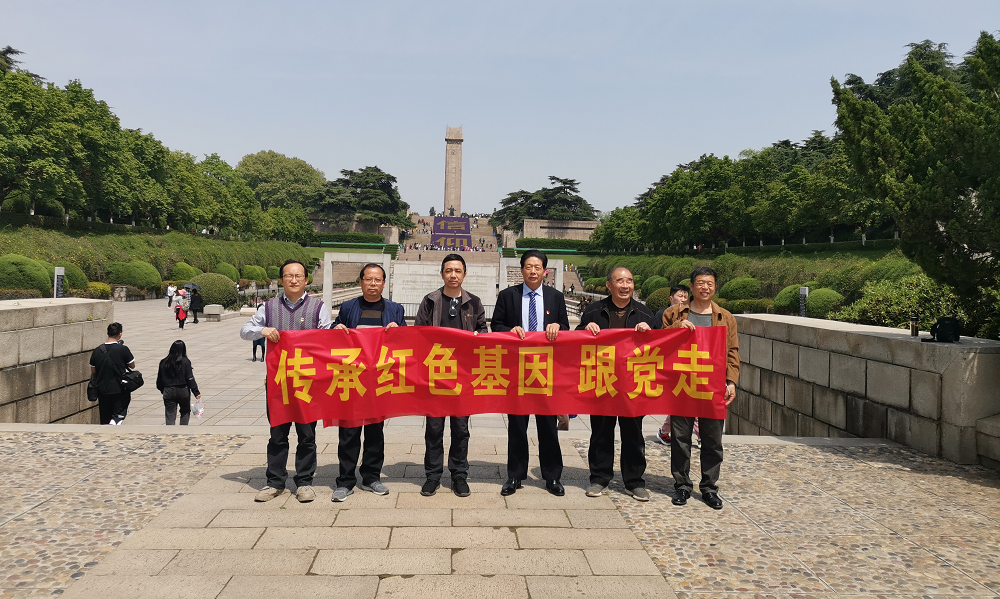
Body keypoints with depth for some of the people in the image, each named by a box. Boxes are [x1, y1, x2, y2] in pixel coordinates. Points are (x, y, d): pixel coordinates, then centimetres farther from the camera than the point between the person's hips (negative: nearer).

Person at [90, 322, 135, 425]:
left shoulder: (97, 351, 1)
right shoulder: (123, 349, -12)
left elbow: (93, 372, 10)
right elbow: (132, 365, 0)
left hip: (102, 390, 4)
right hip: (119, 390, -4)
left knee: (105, 419, 14)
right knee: (119, 414, 2)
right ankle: (113, 424, -26)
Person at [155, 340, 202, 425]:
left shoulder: (163, 362, 1)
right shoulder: (185, 362, -9)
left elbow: (159, 380, 6)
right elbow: (190, 378, -11)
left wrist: (162, 390, 21)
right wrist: (196, 392, -7)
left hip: (168, 392, 1)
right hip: (183, 391, -1)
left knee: (170, 416, 4)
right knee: (185, 412, 19)